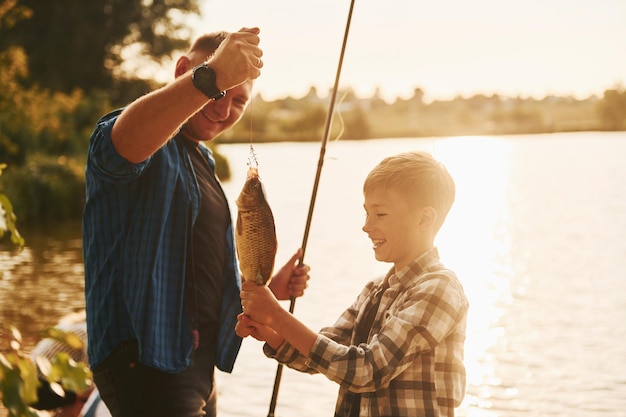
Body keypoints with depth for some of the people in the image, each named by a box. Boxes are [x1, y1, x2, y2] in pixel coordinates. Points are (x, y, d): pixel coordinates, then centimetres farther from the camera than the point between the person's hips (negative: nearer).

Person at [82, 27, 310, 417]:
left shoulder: (202, 162, 19)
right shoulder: (153, 146, -10)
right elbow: (124, 141, -38)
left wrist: (267, 288, 10)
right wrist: (210, 78, -52)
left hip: (198, 362, 9)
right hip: (146, 363, -9)